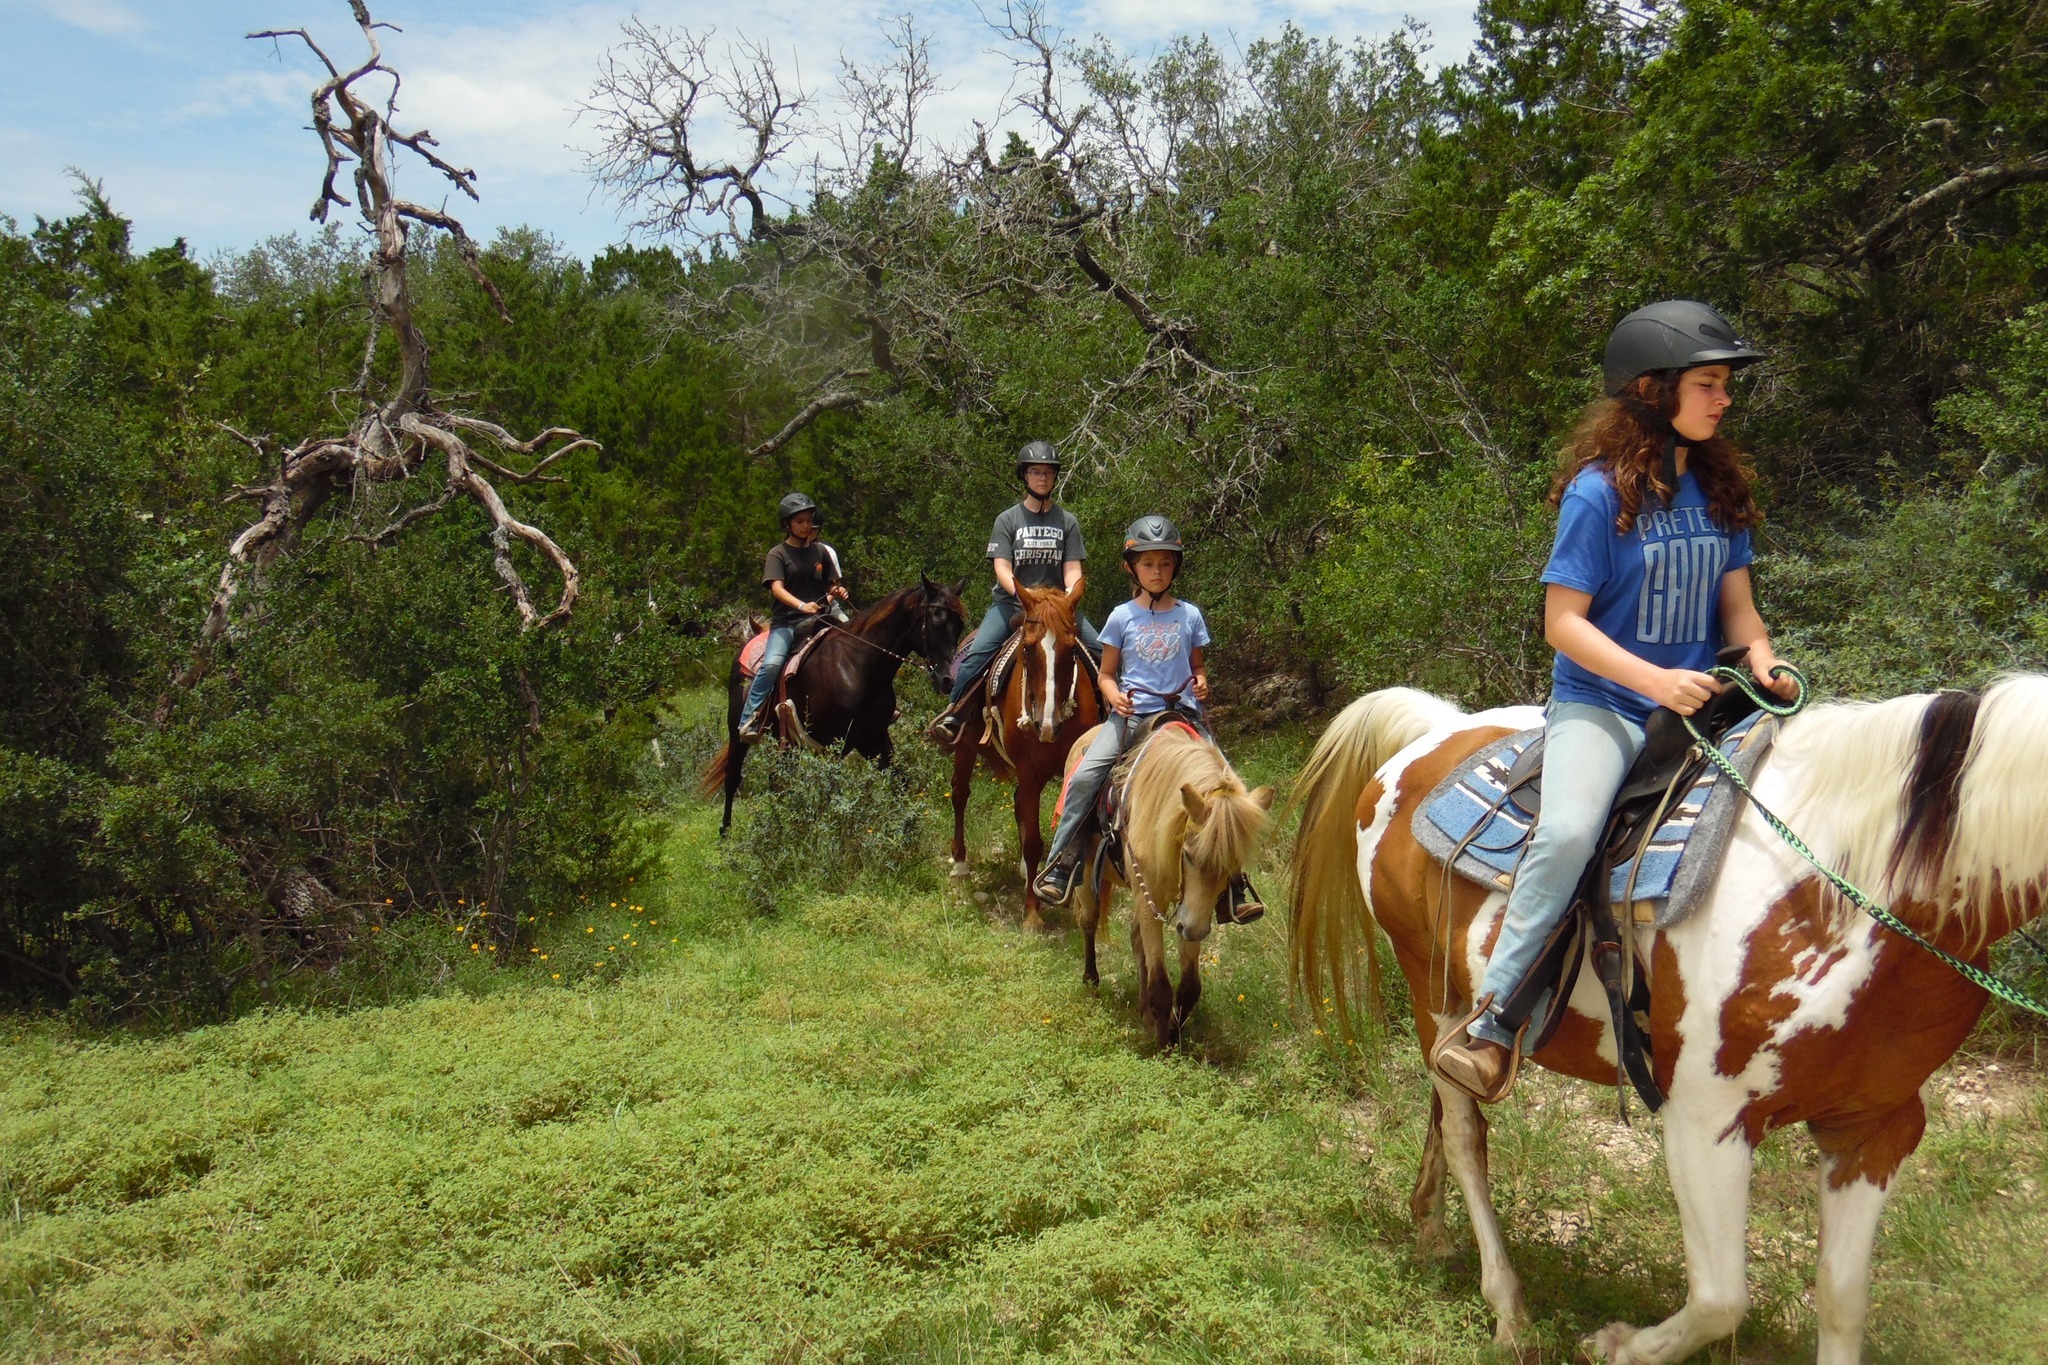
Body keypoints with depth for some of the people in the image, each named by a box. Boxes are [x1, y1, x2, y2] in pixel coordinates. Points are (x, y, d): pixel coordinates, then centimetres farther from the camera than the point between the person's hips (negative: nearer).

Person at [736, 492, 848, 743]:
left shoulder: (821, 552, 15)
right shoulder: (778, 553, 3)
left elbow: (831, 586, 20)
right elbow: (777, 588, -11)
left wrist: (838, 592, -6)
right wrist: (802, 605, -29)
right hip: (785, 621, -3)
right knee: (771, 664, -27)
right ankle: (749, 722, -25)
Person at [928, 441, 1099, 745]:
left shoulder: (1067, 521, 9)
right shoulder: (1008, 519, 3)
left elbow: (1072, 569, 2)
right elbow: (1002, 568, -6)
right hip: (1011, 602, -2)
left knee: (1099, 649, -13)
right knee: (977, 652, -23)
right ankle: (953, 714, -13)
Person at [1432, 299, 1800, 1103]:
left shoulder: (1719, 487, 9)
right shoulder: (1601, 491, -9)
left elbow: (1736, 602, 13)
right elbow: (1562, 621, -11)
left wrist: (1763, 661, -9)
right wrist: (1654, 679, -23)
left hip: (1694, 705, 6)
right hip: (1600, 703, -6)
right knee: (1569, 832, -31)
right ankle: (1492, 1015, -18)